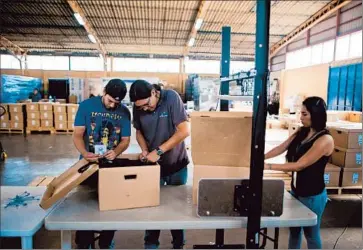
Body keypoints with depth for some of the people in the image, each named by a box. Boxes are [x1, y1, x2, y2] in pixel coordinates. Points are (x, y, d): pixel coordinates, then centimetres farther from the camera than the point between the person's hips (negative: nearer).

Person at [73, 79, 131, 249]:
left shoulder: (124, 112, -5)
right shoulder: (86, 106, -9)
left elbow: (125, 140, -2)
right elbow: (77, 135, -10)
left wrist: (116, 152, -23)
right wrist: (84, 153, -29)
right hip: (89, 163, -1)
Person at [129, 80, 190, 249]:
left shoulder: (171, 98, -20)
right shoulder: (138, 107, -8)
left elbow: (184, 131, -23)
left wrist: (158, 151, -25)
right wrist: (144, 150, -12)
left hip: (176, 163, -2)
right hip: (153, 164, 3)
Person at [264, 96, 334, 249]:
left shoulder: (325, 140, -22)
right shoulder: (302, 132, 1)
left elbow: (300, 165, -25)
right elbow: (282, 147, 0)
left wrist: (268, 166, -25)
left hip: (312, 195, -7)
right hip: (296, 190, 7)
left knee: (311, 233, 14)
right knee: (294, 229, 21)